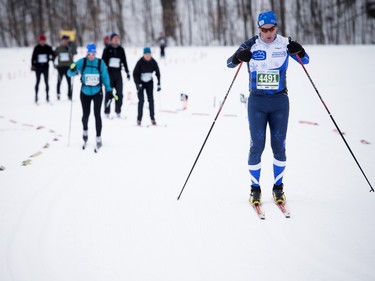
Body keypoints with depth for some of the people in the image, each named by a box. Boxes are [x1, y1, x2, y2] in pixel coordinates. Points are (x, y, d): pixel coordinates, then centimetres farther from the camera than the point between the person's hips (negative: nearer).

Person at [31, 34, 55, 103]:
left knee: (46, 82, 4)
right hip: (38, 67, -1)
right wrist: (33, 65, -5)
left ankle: (47, 96, 9)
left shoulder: (48, 48, 1)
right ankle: (36, 96, 4)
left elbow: (53, 54, 9)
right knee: (38, 81, 1)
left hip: (45, 66, 1)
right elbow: (33, 57, 0)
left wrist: (52, 58, -9)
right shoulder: (36, 48, -1)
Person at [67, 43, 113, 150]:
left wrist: (109, 89, -2)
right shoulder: (82, 62, -9)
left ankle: (98, 138, 2)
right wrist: (72, 70, -30)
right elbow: (70, 73, -8)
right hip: (85, 93, 1)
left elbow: (105, 77, 2)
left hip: (97, 92, -1)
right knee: (85, 115, 8)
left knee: (97, 114, -6)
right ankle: (85, 131, 39)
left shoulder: (100, 63, -8)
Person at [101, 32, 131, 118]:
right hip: (109, 72, -3)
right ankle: (107, 112, 5)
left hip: (118, 72, 3)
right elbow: (103, 61, 1)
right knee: (109, 93, -2)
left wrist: (127, 72, 13)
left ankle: (118, 111, 8)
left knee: (119, 93, -2)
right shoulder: (107, 49, 1)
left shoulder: (121, 49, 10)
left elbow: (124, 61, 16)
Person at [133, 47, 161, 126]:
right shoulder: (140, 62, -19)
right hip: (140, 82, -3)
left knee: (151, 100, -4)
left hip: (149, 82, 3)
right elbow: (135, 74, -14)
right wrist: (138, 84, -22)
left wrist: (159, 84, -4)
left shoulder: (153, 62, -10)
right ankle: (139, 119, -5)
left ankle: (152, 118, 1)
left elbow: (157, 73, 1)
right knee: (141, 100, -9)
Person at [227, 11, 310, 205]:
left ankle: (278, 187, 18)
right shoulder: (251, 45, -4)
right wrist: (238, 57, -27)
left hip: (280, 101, 1)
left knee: (279, 146, 4)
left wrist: (299, 52, -18)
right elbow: (229, 63, -4)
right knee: (257, 146, -4)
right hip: (257, 101, -1)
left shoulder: (284, 43, -1)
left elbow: (305, 61, 5)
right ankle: (255, 188, 8)